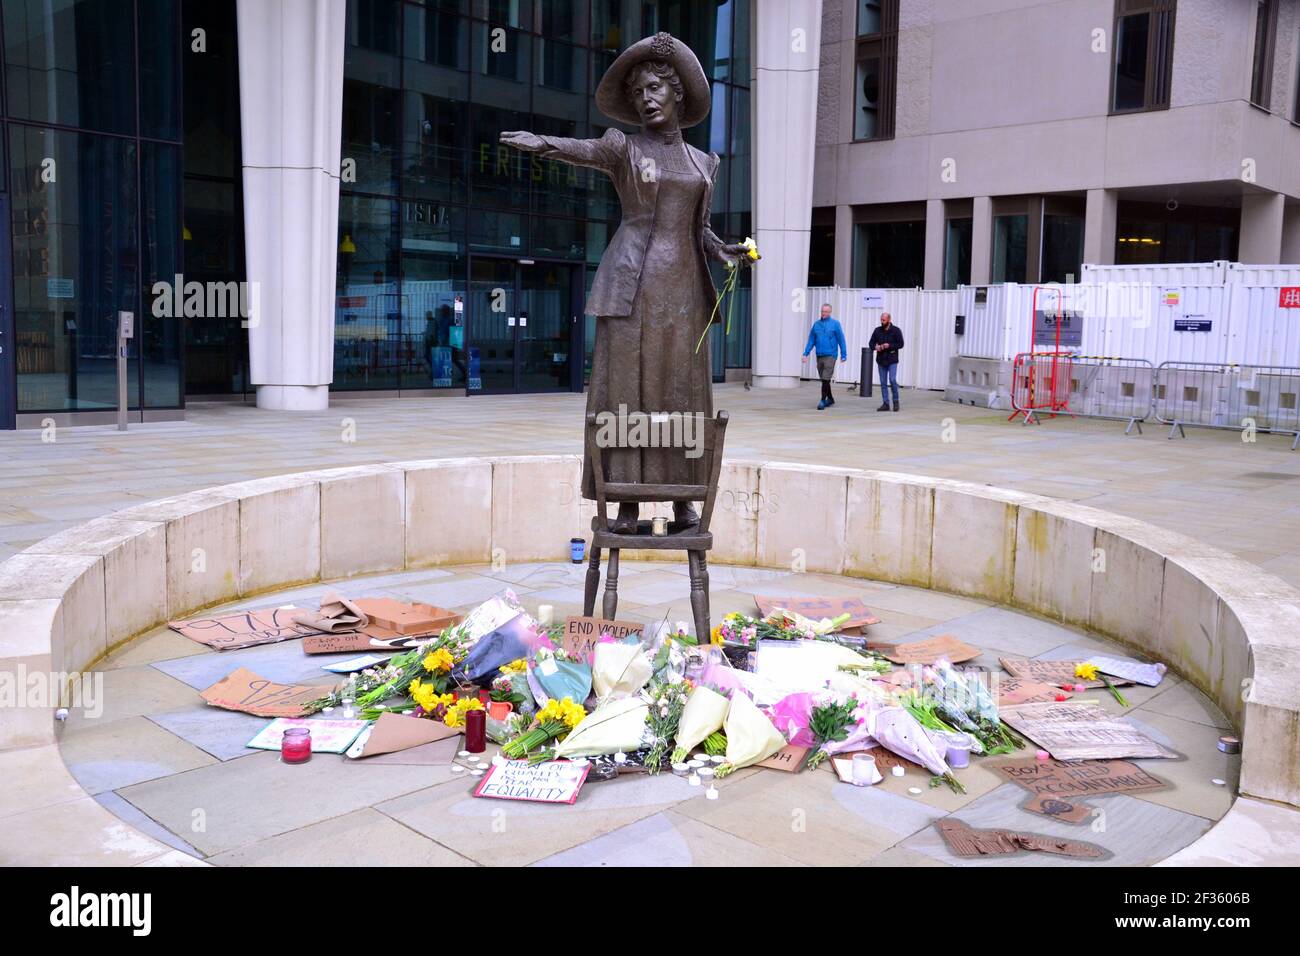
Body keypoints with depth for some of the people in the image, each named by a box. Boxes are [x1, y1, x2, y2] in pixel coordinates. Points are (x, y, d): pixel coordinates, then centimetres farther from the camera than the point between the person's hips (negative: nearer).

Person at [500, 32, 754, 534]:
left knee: (682, 391, 3)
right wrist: (544, 144, -39)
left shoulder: (703, 162, 17)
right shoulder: (622, 146, 5)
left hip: (682, 286, 4)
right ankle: (628, 501, 0)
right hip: (633, 282, -3)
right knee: (626, 387, -5)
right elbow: (584, 150, -17)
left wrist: (723, 251, -2)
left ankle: (682, 498, 10)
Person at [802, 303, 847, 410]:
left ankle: (823, 400, -9)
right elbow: (811, 340, 11)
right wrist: (806, 353, 2)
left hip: (830, 355, -5)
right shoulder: (816, 324, 9)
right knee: (823, 379, 11)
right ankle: (830, 399, 26)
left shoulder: (835, 323, -2)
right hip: (819, 356, 5)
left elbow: (841, 340, -2)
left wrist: (843, 354, -4)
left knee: (826, 379, -12)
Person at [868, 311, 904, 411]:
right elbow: (871, 343, 13)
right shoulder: (877, 331, 8)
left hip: (892, 360, -4)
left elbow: (900, 344, -4)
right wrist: (875, 347, -9)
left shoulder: (896, 330, -2)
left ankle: (896, 401, 5)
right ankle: (885, 404, 10)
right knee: (883, 382, 4)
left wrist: (889, 346, -16)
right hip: (881, 360, 4)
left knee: (892, 380, -12)